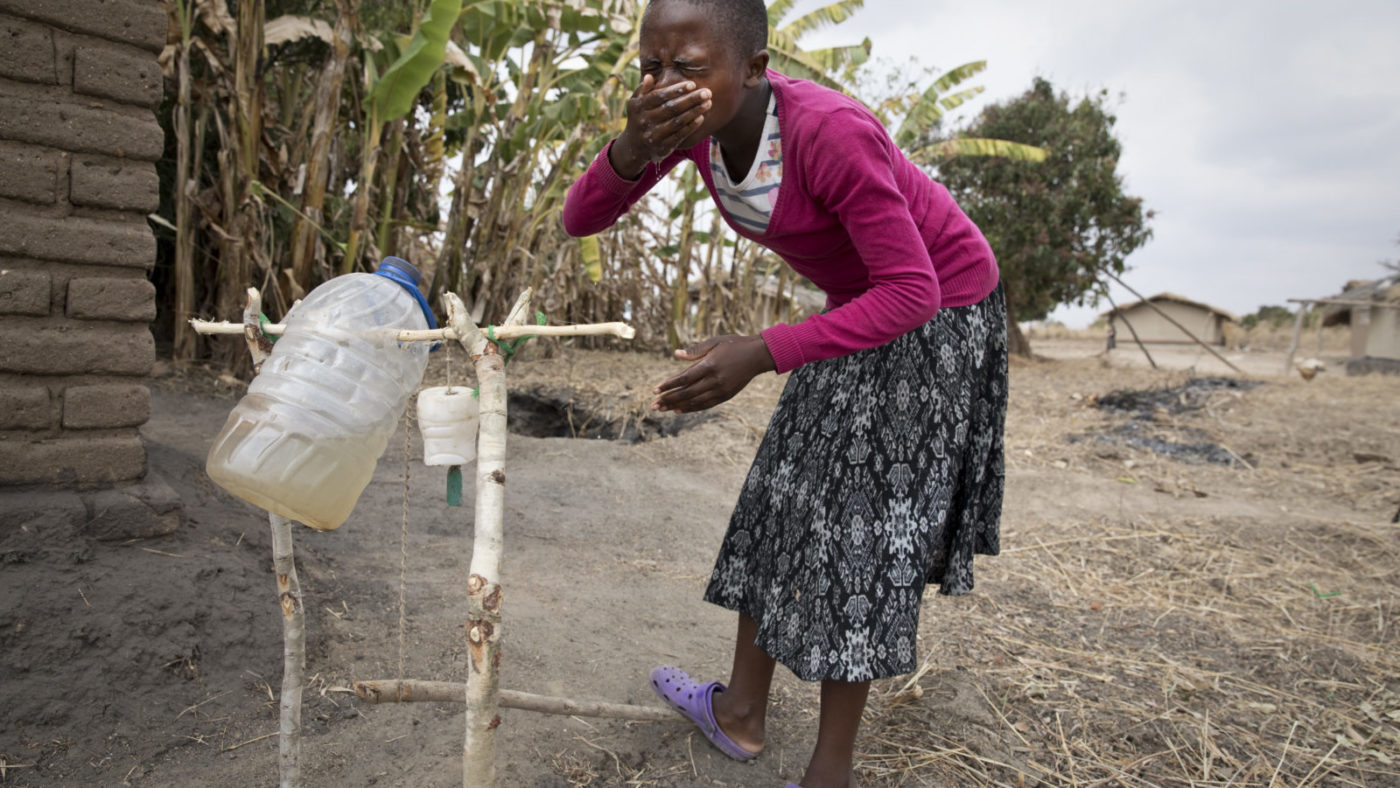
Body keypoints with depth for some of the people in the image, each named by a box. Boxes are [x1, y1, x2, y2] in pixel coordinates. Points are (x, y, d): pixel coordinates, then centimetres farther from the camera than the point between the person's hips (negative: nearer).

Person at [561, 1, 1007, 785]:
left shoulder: (830, 131, -33)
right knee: (789, 485, 8)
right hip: (862, 302, 7)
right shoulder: (692, 116, -12)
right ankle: (743, 711, 23)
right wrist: (633, 149, -34)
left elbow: (913, 291, -30)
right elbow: (581, 220, -13)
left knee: (861, 515, -7)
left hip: (940, 310, -7)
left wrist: (760, 354, -37)